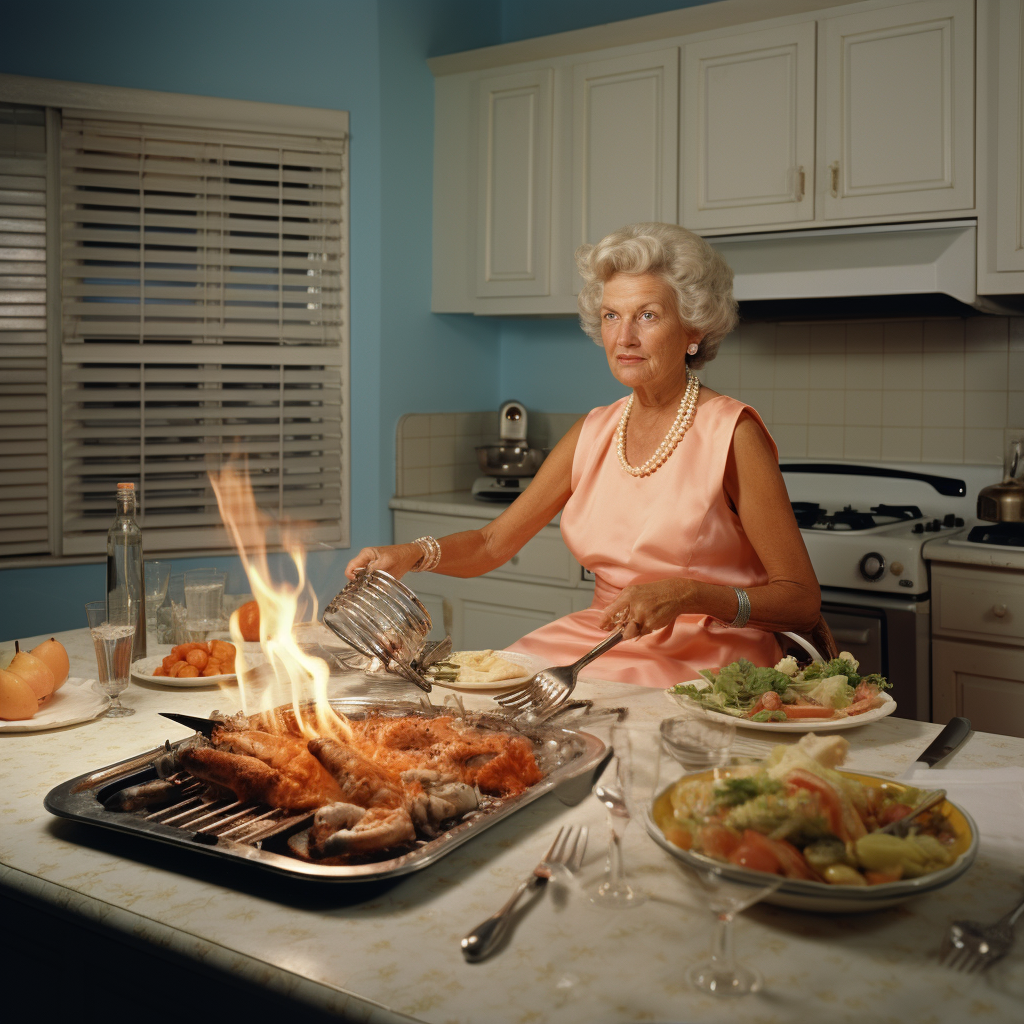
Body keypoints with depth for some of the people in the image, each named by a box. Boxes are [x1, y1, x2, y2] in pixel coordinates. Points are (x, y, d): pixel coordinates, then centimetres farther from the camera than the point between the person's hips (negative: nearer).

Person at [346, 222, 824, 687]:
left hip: (705, 660, -5)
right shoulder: (593, 433, 8)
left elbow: (802, 601, -8)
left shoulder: (731, 434, -9)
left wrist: (687, 595, -23)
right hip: (596, 638, 5)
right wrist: (413, 555, -7)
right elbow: (492, 543, 12)